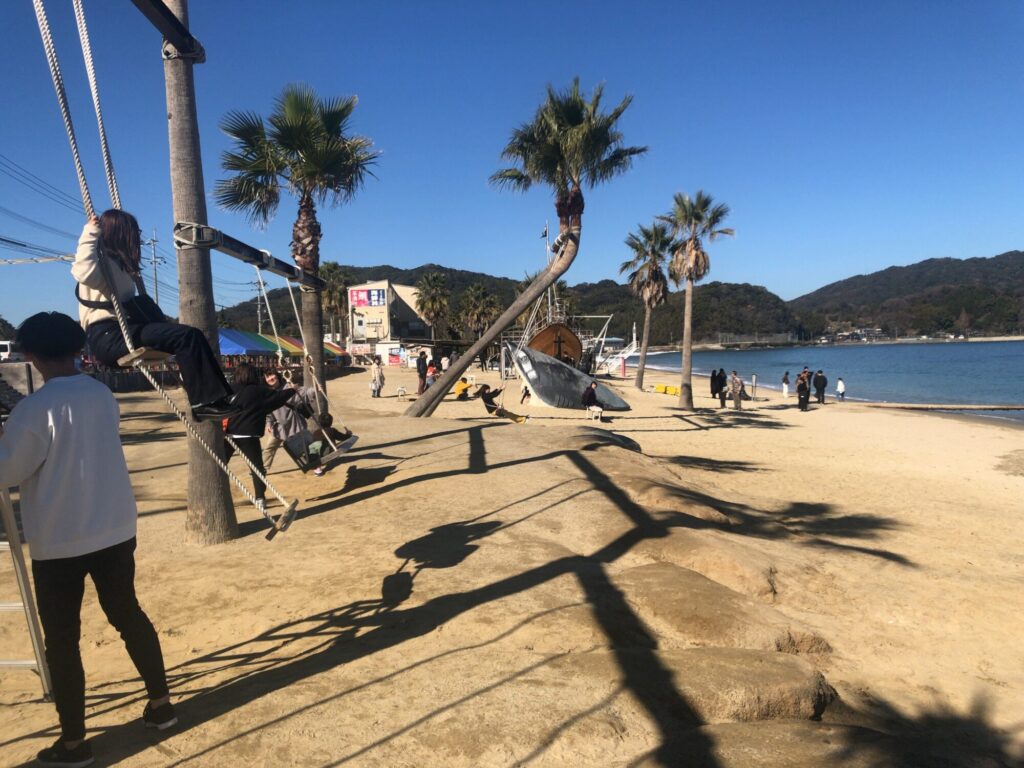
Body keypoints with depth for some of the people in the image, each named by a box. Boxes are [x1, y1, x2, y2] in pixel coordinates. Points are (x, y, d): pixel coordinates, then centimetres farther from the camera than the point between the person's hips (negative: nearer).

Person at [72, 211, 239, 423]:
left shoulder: (115, 261, 25)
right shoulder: (99, 258, -3)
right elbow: (85, 273, -28)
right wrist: (90, 233, -17)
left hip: (121, 330, 10)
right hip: (107, 336, -10)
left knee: (192, 335, -1)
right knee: (186, 336, -25)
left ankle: (221, 396, -11)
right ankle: (204, 402, -26)